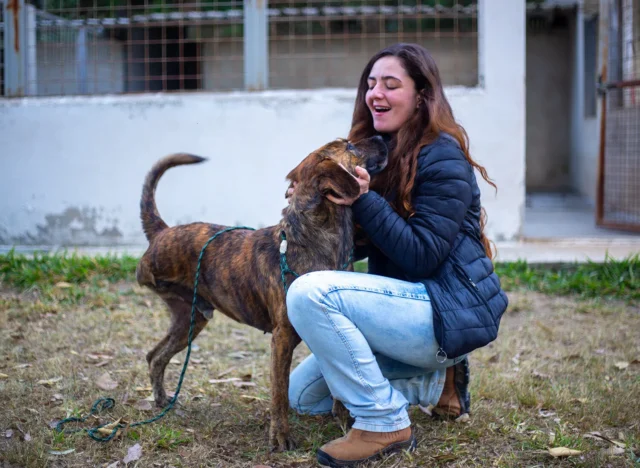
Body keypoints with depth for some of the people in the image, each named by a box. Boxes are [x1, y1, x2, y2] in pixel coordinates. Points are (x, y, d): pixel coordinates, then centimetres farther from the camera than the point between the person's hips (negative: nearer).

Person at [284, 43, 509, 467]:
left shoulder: (442, 158, -14)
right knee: (303, 395, 10)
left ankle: (383, 424, -18)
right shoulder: (381, 153, 12)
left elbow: (422, 256, -21)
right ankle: (436, 380, 15)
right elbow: (362, 246, 11)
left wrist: (363, 201, -25)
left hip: (447, 314, -10)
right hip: (407, 306, 10)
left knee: (309, 292, -28)